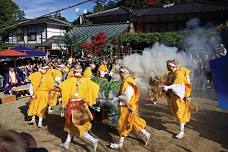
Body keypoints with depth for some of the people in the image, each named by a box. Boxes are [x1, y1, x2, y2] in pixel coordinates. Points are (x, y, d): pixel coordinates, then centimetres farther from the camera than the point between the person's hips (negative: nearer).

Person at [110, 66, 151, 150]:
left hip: (128, 107, -9)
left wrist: (117, 98, -14)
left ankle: (120, 144, 16)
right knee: (134, 122, 20)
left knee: (123, 124, 2)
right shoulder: (126, 81, 8)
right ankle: (146, 135, 34)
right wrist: (118, 97, 2)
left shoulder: (128, 82, -23)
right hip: (127, 106, 9)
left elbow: (127, 97, -25)